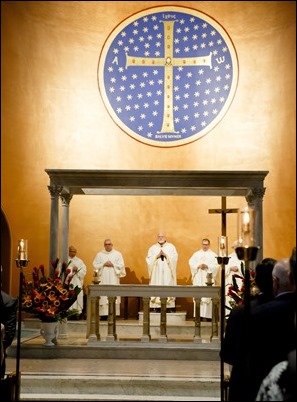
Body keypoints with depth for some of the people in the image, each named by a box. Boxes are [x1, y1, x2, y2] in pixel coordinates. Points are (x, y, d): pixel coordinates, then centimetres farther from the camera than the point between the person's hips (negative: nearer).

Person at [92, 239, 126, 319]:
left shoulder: (118, 254, 9)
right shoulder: (99, 254, 12)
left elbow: (121, 265, 3)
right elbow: (95, 265, 4)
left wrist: (113, 265, -9)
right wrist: (103, 264, -8)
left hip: (113, 280, -1)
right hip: (103, 280, 1)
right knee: (103, 297, -6)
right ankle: (103, 314, -6)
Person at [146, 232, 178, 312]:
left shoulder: (171, 247, 11)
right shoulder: (152, 248, 12)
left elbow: (175, 257, -1)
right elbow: (149, 259, 3)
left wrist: (166, 255, -12)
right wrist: (157, 256, -10)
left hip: (167, 273, 0)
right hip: (157, 273, 1)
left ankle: (169, 307, -7)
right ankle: (157, 306, -7)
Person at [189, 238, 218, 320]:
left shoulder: (213, 255, 8)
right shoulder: (196, 254, 14)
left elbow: (216, 266, -4)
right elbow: (191, 263, 3)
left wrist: (207, 266, -16)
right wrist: (198, 266, -13)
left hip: (208, 278, -2)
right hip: (198, 279, 2)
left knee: (207, 296, -7)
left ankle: (206, 315, -7)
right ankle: (198, 314, -2)